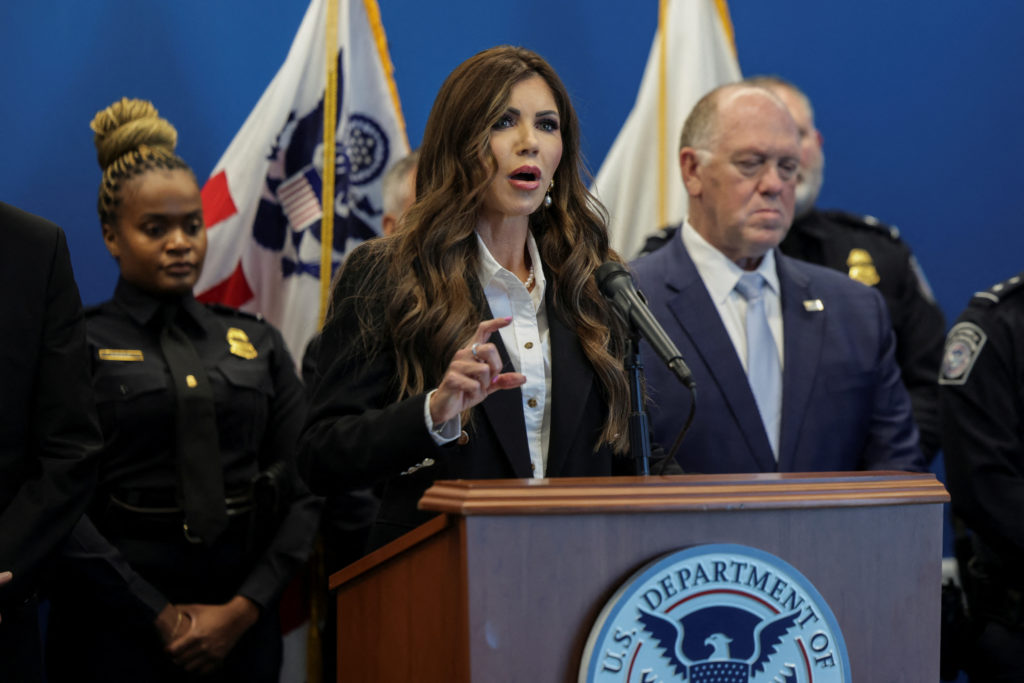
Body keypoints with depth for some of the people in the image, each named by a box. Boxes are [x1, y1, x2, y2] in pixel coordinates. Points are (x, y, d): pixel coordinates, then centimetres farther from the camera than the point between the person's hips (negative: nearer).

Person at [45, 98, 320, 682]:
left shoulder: (257, 344, 10)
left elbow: (305, 489, 4)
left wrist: (245, 609, -7)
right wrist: (162, 617, -13)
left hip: (243, 628, 3)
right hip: (119, 631, -3)